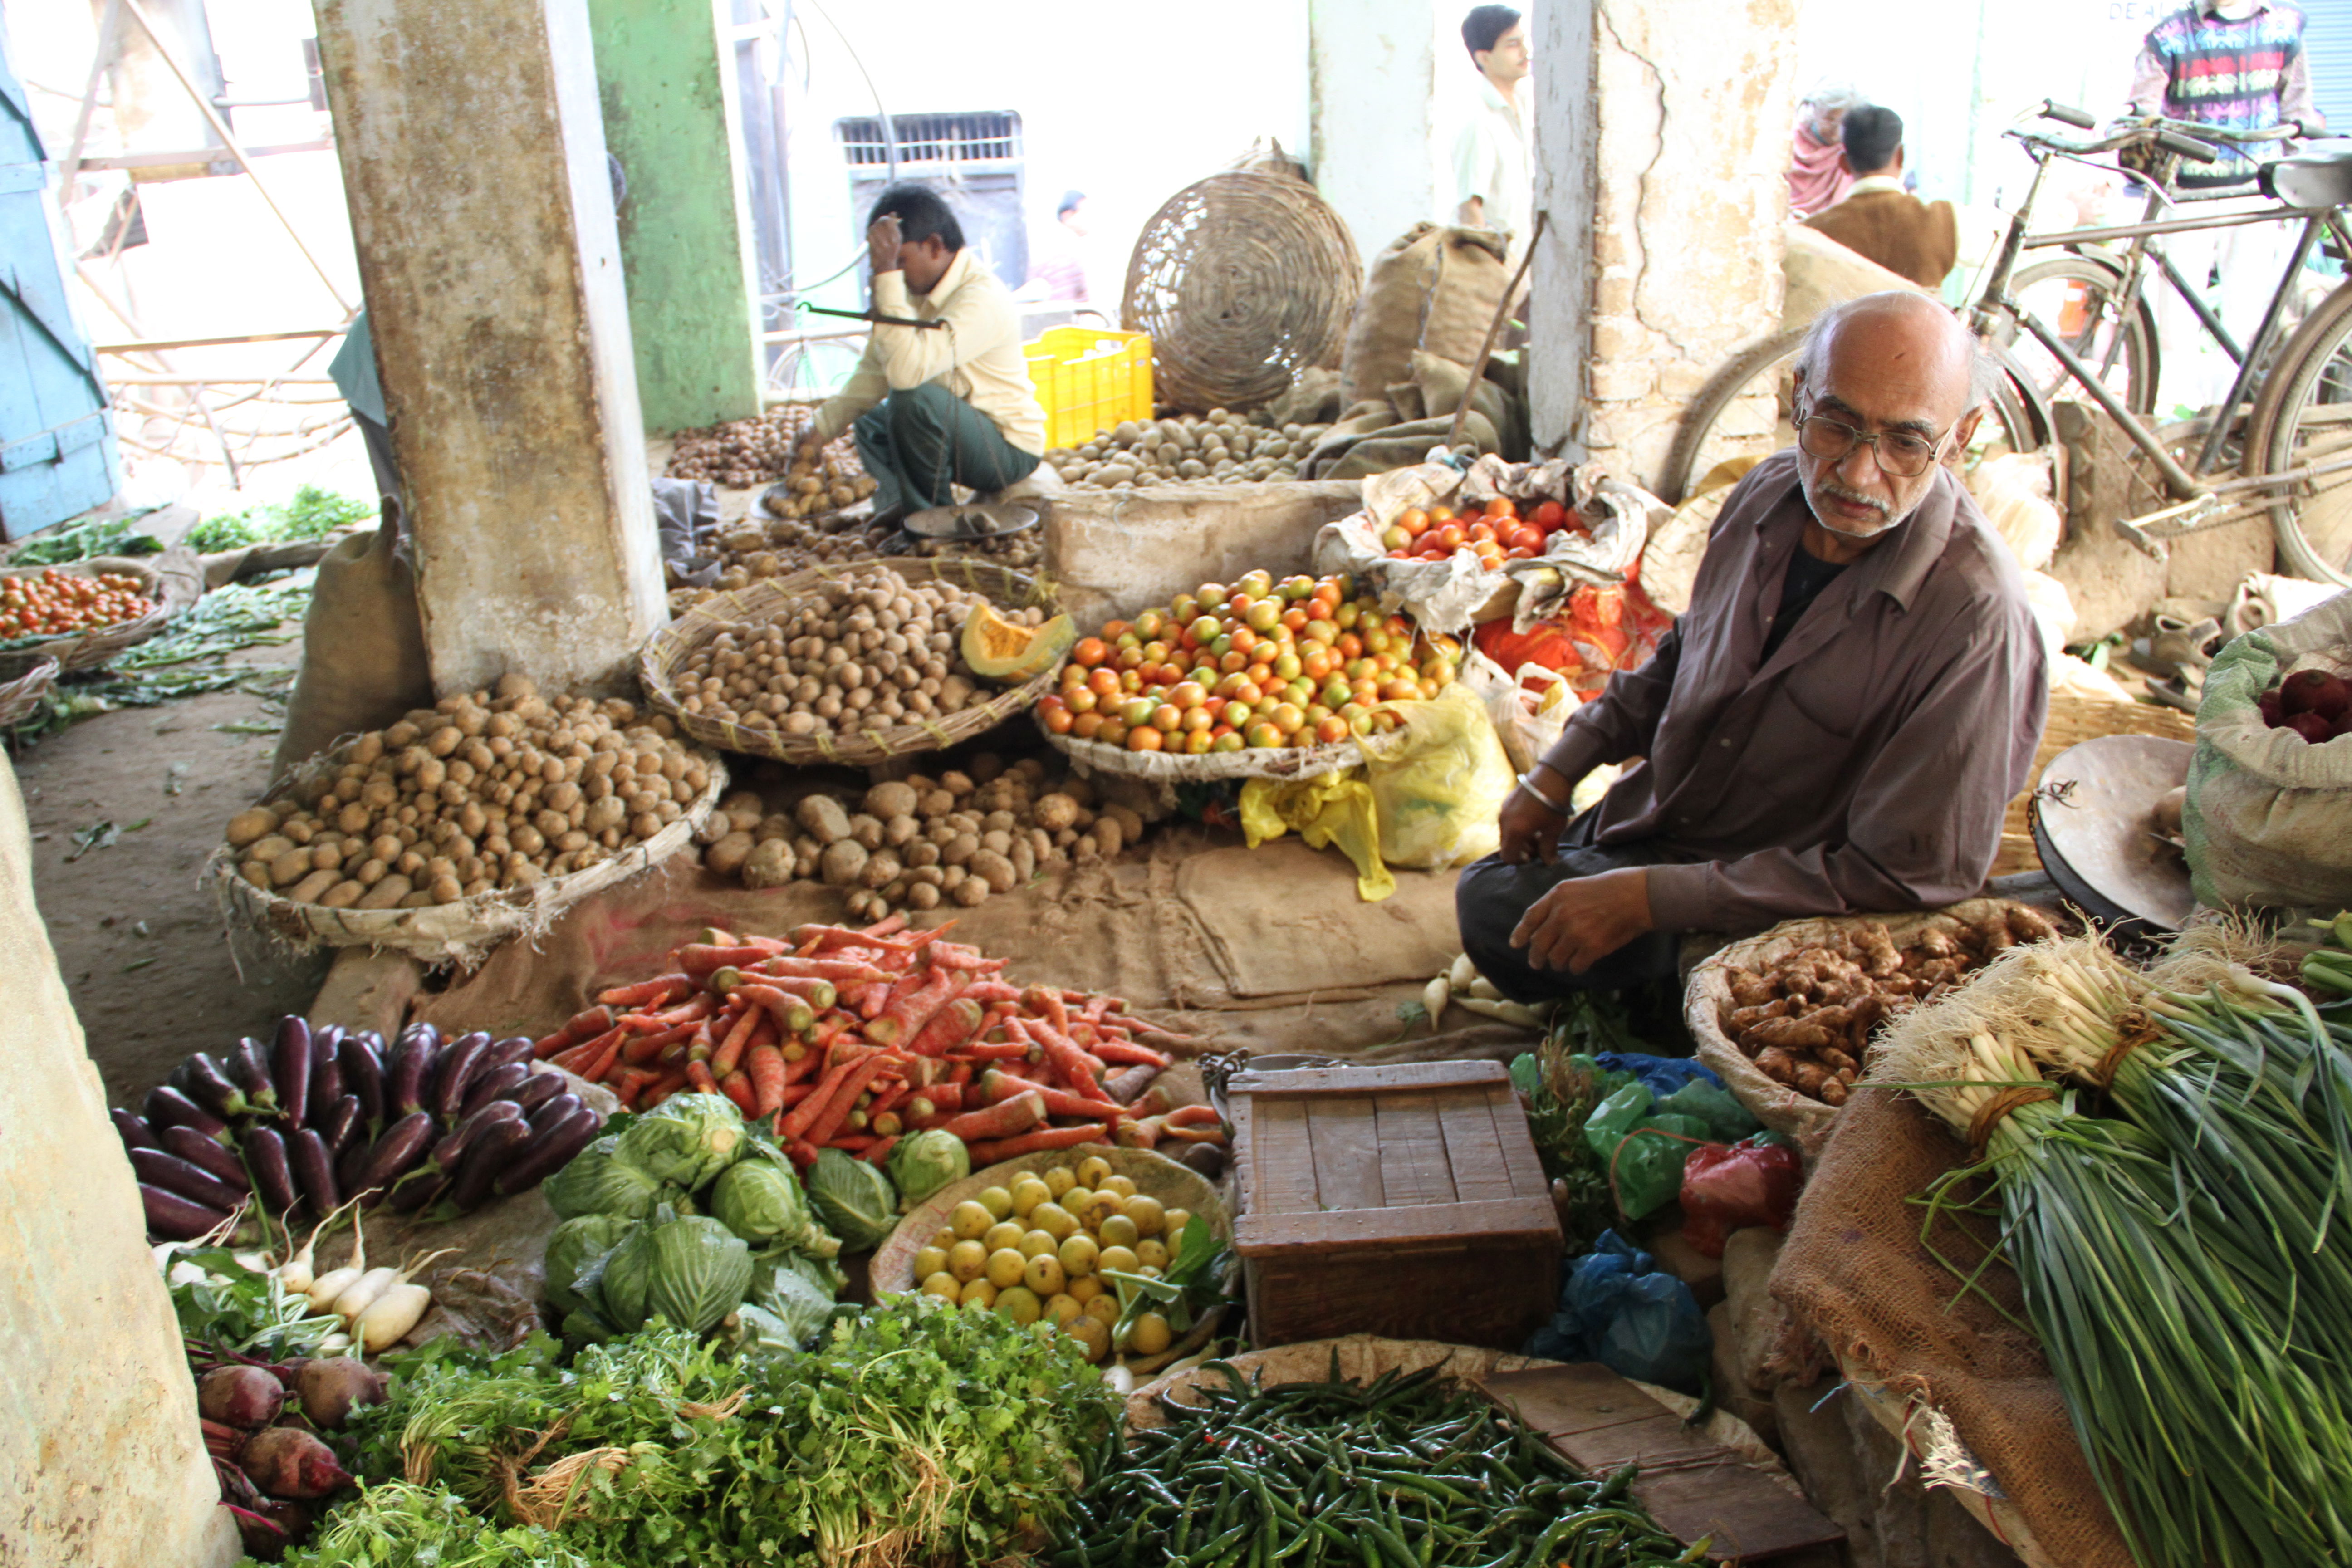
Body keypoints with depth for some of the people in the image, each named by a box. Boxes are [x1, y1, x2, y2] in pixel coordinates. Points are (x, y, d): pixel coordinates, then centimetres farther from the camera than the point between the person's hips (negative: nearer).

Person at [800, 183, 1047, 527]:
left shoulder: (981, 298, -25)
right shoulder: (919, 290, 5)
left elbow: (906, 371, -38)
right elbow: (874, 371, 10)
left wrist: (887, 275, -37)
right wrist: (820, 430, 3)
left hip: (1010, 450, -10)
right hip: (964, 430, 10)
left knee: (915, 399, -30)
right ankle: (899, 500, -9)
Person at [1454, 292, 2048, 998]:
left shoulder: (1974, 615, -32)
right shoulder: (1771, 490, -8)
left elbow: (1902, 878, -29)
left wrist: (1650, 896, -30)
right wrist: (1558, 771, 5)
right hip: (1655, 820, 7)